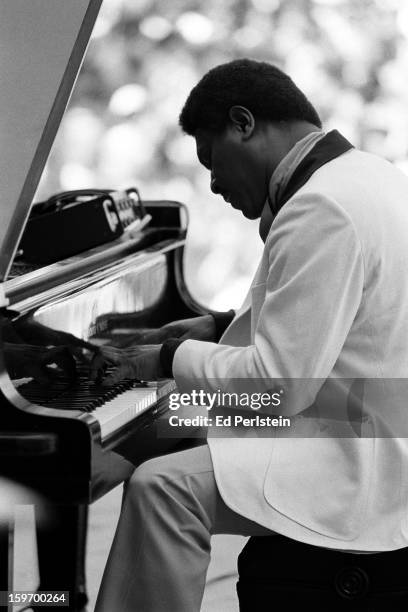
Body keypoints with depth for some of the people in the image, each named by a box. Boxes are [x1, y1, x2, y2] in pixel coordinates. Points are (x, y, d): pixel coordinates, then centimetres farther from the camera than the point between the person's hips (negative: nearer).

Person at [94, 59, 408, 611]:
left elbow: (278, 383, -24)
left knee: (162, 488, -22)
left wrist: (173, 359, -10)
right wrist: (222, 328, 17)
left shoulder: (324, 209, -22)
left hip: (359, 472, -11)